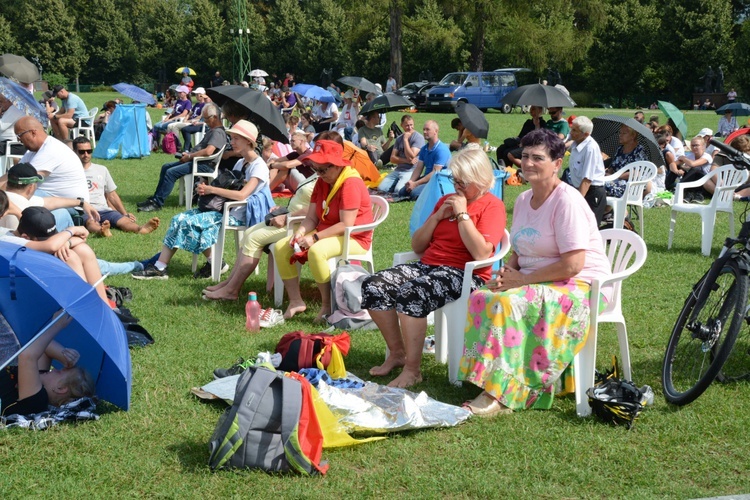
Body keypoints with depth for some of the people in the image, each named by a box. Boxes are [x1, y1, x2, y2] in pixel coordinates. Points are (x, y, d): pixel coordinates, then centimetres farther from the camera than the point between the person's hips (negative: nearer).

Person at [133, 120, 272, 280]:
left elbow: (242, 195, -26)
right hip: (225, 208, 9)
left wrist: (211, 189, -19)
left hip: (238, 215, -9)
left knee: (191, 222, -21)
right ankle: (159, 267, -10)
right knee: (179, 219, -6)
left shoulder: (259, 166, -12)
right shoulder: (240, 163, 17)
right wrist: (205, 189, -3)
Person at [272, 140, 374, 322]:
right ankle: (295, 301, -2)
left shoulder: (351, 183, -20)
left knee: (316, 251, -38)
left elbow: (346, 225, -26)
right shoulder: (322, 182, 6)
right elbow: (312, 217, 4)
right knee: (281, 248, -5)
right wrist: (300, 232, -17)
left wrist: (315, 237, -28)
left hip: (353, 238, -9)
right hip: (325, 234, 9)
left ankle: (327, 306, -23)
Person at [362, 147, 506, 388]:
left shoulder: (492, 206, -2)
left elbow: (481, 254, -18)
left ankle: (412, 370, -22)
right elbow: (417, 246, 17)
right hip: (427, 266, 8)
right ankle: (397, 353, 1)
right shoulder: (446, 201, 19)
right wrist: (438, 216, 3)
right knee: (373, 287, -15)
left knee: (411, 294, -35)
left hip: (465, 275, -7)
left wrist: (462, 214, -12)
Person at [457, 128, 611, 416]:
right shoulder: (523, 200, 12)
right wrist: (505, 274, -3)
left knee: (508, 303, -31)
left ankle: (502, 395, -28)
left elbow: (572, 265, -21)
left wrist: (522, 279, -17)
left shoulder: (567, 201, -14)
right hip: (535, 282, 8)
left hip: (579, 286, -8)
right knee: (482, 298, -17)